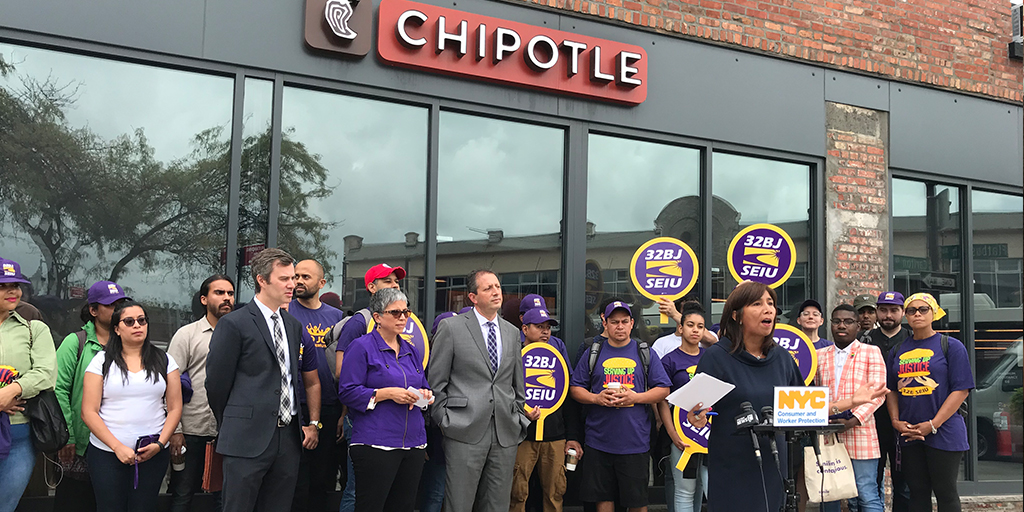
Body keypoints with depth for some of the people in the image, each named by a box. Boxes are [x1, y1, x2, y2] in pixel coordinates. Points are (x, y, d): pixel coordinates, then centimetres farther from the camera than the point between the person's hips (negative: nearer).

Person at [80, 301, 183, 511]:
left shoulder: (164, 361, 8)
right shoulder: (102, 361, 2)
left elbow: (174, 408, 6)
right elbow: (89, 412, -3)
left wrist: (159, 444, -7)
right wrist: (117, 447, -11)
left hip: (153, 454, 1)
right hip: (107, 452, -1)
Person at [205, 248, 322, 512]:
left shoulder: (294, 325, 14)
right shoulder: (233, 324, -7)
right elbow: (216, 382, -3)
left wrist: (313, 423, 12)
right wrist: (232, 427, 7)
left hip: (288, 439, 6)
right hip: (248, 440, -6)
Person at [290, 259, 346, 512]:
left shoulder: (336, 316, 9)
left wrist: (344, 412, 10)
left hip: (329, 409, 3)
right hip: (296, 409, -3)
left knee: (323, 482, 11)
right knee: (297, 483, 0)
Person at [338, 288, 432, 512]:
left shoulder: (411, 351, 18)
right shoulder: (362, 347, -2)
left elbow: (424, 386, 26)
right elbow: (348, 391, -9)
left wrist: (423, 394, 1)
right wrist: (388, 393, -16)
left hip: (413, 443, 7)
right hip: (375, 443, -6)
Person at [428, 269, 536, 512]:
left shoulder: (512, 333, 15)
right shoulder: (451, 327, -1)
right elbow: (436, 381, 0)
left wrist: (523, 414, 9)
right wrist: (444, 421, -3)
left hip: (506, 433, 5)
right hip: (465, 431, -4)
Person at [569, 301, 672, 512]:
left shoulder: (645, 354, 7)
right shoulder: (593, 354, 9)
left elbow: (663, 390, 4)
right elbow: (575, 388, 9)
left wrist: (636, 397, -12)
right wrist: (596, 398, -10)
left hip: (635, 440, -1)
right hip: (599, 439, 1)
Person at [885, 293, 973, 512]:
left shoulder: (950, 346, -2)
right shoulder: (898, 350, 12)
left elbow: (961, 389, -8)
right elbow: (891, 390, 15)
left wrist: (932, 425, -14)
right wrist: (895, 420, -3)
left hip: (944, 434, -4)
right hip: (909, 435, 4)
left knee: (945, 493, 1)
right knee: (917, 493, 9)